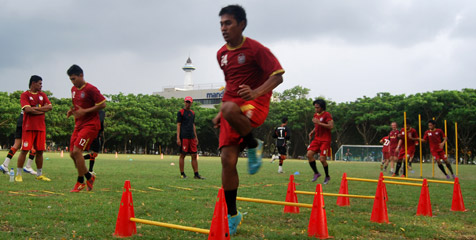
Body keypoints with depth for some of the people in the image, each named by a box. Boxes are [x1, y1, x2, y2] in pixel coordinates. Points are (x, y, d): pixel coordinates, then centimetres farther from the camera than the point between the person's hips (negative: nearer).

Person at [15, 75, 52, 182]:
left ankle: (39, 174, 14)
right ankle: (18, 174, 2)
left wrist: (35, 108, -9)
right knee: (24, 150, -6)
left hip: (41, 127, 5)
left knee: (40, 151, 6)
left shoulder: (42, 95, 16)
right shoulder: (25, 95, -1)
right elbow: (27, 109, -16)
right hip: (28, 127, -5)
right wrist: (42, 110, -6)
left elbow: (50, 107, 1)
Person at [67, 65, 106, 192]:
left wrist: (85, 111, -18)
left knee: (77, 151, -18)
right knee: (72, 154, 4)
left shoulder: (90, 89, -12)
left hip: (90, 124, -9)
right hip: (78, 125, 9)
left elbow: (103, 104, -14)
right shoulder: (73, 89, 14)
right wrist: (72, 110, 5)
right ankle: (89, 177, 21)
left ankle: (80, 182, -5)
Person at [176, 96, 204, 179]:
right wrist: (178, 138, -12)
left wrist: (196, 137, 18)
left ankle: (196, 174, 5)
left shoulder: (192, 113, 18)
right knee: (182, 155, -2)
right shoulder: (181, 112, 0)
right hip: (184, 137, -6)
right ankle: (182, 174, 4)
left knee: (194, 155, 3)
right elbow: (178, 125, -4)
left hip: (192, 137, 6)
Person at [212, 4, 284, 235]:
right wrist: (220, 114, 20)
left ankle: (253, 146, -13)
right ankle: (232, 215, 10)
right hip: (232, 107, 6)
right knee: (227, 160, -4)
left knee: (229, 108, -41)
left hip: (255, 105, -6)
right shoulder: (221, 54, 13)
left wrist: (255, 92, -30)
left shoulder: (255, 49, -8)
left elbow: (278, 76, -12)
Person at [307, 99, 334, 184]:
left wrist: (319, 122, -23)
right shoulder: (316, 115, 13)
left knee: (322, 159, -11)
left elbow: (331, 126, -23)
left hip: (325, 140, -7)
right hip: (317, 139, 7)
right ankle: (316, 173, 6)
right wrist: (312, 132, 11)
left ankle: (327, 176, 13)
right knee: (309, 154, -10)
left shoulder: (327, 115, -11)